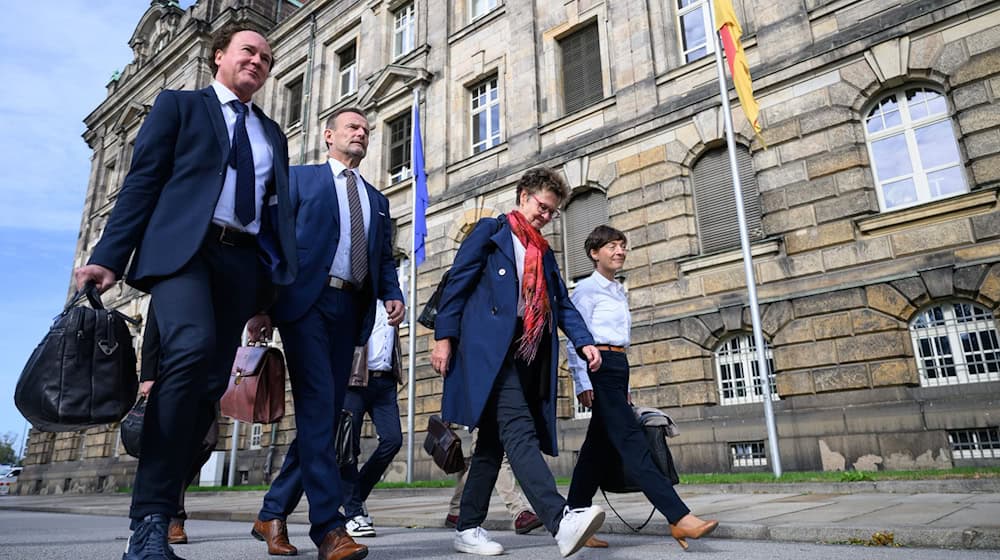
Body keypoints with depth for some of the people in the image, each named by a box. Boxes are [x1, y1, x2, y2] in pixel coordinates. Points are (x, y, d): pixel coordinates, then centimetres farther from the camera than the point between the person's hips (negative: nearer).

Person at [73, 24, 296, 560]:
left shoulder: (273, 133, 26)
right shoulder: (178, 104, 14)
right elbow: (142, 181, 4)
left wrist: (279, 276, 6)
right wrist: (109, 257, -7)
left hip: (243, 260, 5)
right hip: (183, 247, -4)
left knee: (210, 383, -3)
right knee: (191, 349, -28)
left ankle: (158, 505, 6)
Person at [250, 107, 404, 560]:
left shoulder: (376, 199, 24)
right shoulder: (300, 177, 12)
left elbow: (385, 259, 20)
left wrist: (392, 295, -1)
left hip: (350, 310, 5)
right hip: (306, 301, -5)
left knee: (326, 413, 5)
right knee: (317, 406, -14)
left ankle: (273, 513, 20)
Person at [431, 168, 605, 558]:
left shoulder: (544, 253, 26)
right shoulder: (490, 231, 8)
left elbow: (562, 303, 19)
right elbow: (457, 282, 0)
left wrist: (585, 342, 2)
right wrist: (444, 336, -9)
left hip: (527, 356, 7)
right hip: (490, 348, -7)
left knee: (494, 439, 8)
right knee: (519, 430, -20)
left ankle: (468, 528, 16)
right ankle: (561, 520, -31)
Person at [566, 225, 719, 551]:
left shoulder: (619, 292, 22)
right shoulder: (587, 289, -3)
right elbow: (575, 338, -10)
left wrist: (624, 386, 20)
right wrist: (582, 382, -18)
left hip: (618, 368, 9)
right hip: (599, 367, -9)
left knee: (599, 446, 8)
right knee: (631, 441, -14)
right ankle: (679, 518, -19)